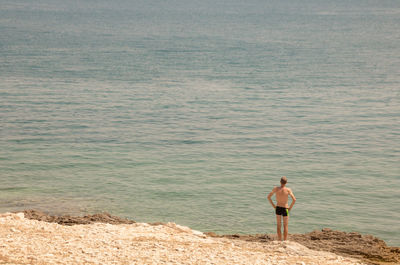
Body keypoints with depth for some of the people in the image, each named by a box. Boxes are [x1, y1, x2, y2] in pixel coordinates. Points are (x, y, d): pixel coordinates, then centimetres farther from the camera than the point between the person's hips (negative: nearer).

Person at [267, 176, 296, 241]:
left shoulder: (276, 189, -8)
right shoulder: (288, 190, -15)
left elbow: (268, 197, -6)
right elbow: (294, 199, -20)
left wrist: (273, 205, 3)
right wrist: (290, 207, -7)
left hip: (278, 208, 2)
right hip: (285, 209, -2)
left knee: (278, 225, 15)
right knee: (285, 226, 10)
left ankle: (280, 240, 16)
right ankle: (285, 241, 10)